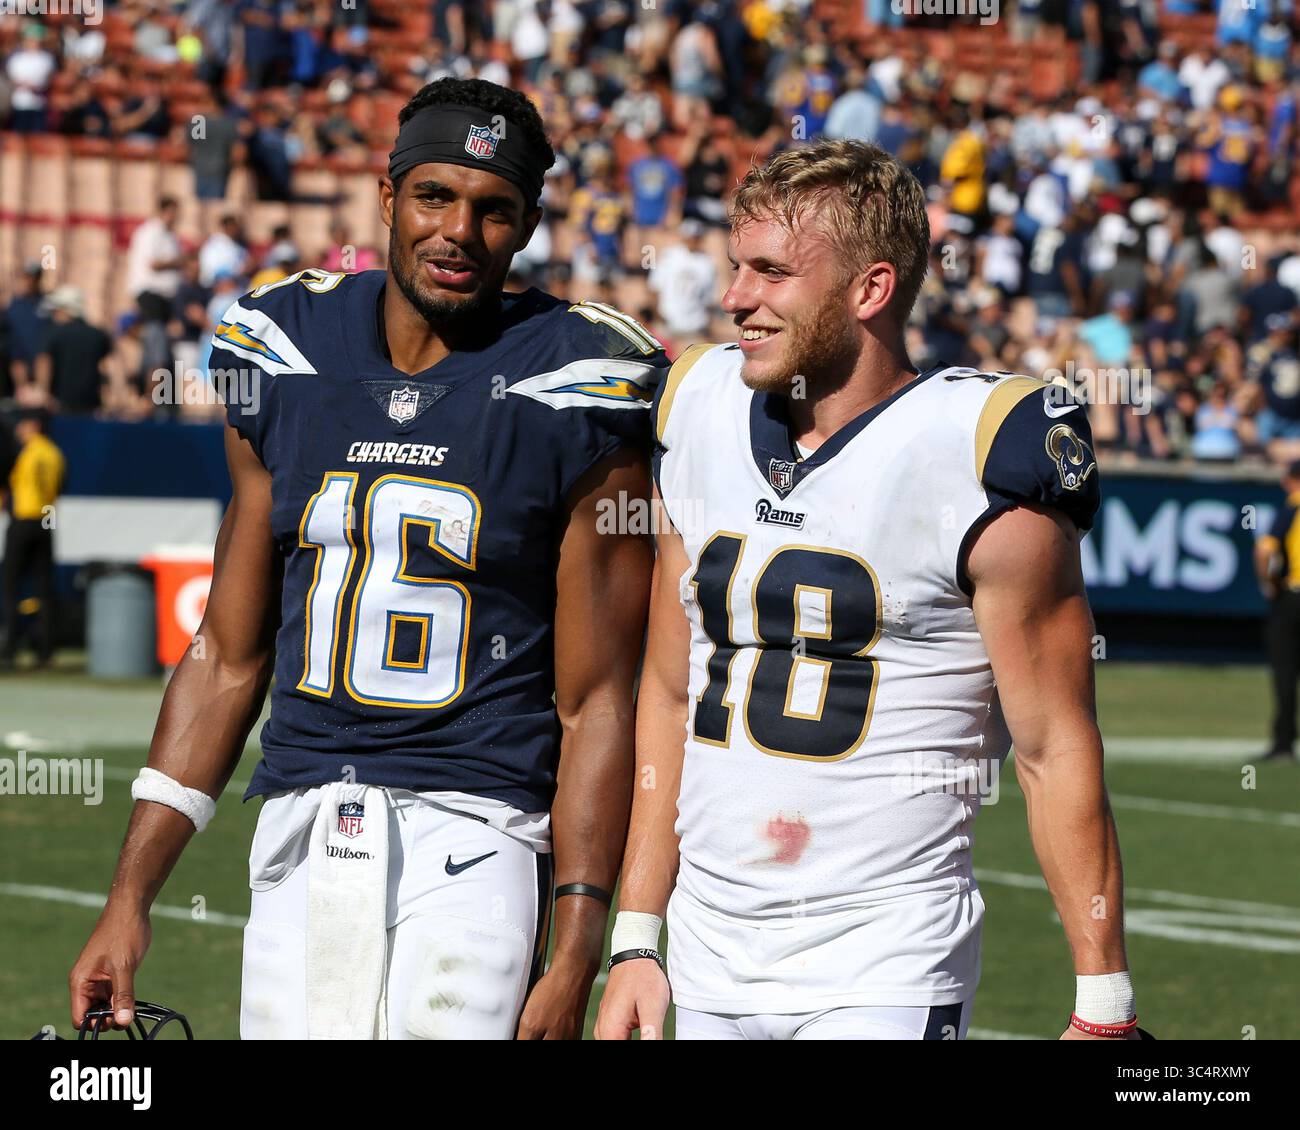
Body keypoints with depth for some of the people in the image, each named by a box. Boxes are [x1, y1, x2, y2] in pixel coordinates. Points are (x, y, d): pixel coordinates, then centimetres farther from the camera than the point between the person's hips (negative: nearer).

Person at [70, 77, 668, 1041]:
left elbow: (594, 705, -5)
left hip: (474, 835, -4)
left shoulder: (565, 392, -5)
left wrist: (578, 955, -11)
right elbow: (229, 659, 13)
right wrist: (131, 898, 9)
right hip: (303, 823, 4)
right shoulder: (285, 361, 8)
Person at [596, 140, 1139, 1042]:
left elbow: (1056, 751, -9)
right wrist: (635, 942, 13)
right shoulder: (704, 418, 7)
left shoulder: (975, 455, -11)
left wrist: (1103, 1009, -8)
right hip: (711, 967, 6)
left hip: (886, 977, -5)